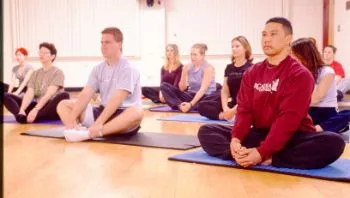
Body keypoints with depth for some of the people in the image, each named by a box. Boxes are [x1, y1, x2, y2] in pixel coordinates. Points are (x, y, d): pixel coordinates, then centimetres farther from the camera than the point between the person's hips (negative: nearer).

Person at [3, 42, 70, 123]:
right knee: (6, 96, -6)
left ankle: (31, 118, -39)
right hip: (37, 106, 5)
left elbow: (49, 94, -17)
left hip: (51, 109, -5)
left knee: (64, 95, -36)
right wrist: (22, 109, -21)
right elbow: (29, 93, -3)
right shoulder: (35, 73, 12)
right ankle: (22, 116, -37)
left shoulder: (58, 72, -2)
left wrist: (35, 110, -30)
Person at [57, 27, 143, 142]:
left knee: (136, 113, -41)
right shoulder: (98, 69, 7)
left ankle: (88, 133, -42)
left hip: (122, 115, -6)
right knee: (63, 105, -1)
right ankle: (79, 129, -33)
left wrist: (99, 123, -33)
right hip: (103, 111, 6)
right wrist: (71, 119, -18)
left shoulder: (128, 69, -11)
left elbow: (117, 99, -23)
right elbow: (85, 95, -4)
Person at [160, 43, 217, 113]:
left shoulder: (208, 68, -11)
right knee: (164, 86, -10)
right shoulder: (188, 67, 3)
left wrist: (191, 104, -34)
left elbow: (203, 89, -22)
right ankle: (181, 106, -28)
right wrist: (184, 73, -16)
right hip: (191, 95, 6)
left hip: (205, 97, -6)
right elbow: (182, 89, 0)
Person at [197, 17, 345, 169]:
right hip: (259, 134, 4)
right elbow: (244, 109, -1)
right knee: (206, 131, -9)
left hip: (293, 137, -4)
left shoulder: (300, 74, -9)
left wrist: (263, 152, -31)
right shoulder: (252, 73, 8)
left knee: (334, 142, -34)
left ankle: (267, 159, -31)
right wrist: (236, 139, -22)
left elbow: (289, 118, -20)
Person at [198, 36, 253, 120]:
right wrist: (225, 108, -13)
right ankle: (226, 115, -25)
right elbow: (224, 91, 6)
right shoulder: (229, 68, 13)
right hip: (232, 102, 6)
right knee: (202, 106, -13)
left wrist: (234, 110, -23)